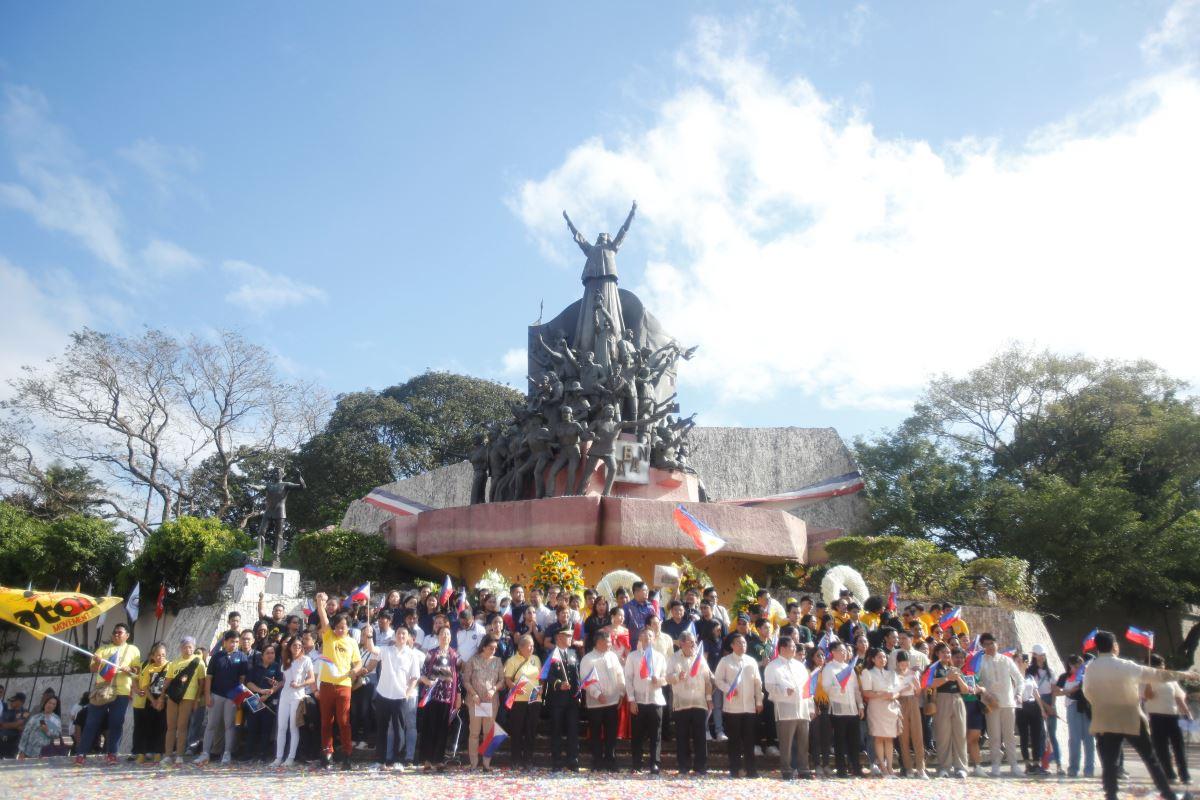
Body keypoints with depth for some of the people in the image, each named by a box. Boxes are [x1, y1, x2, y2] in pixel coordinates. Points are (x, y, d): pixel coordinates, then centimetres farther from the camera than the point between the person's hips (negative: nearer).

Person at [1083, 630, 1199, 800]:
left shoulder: (1089, 670, -2)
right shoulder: (1126, 666, -9)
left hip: (1104, 722, 1)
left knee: (1108, 764, 1)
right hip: (1131, 720, -1)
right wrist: (1185, 675, 11)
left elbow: (1087, 694, 4)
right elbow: (1157, 675, -1)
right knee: (1151, 759, 14)